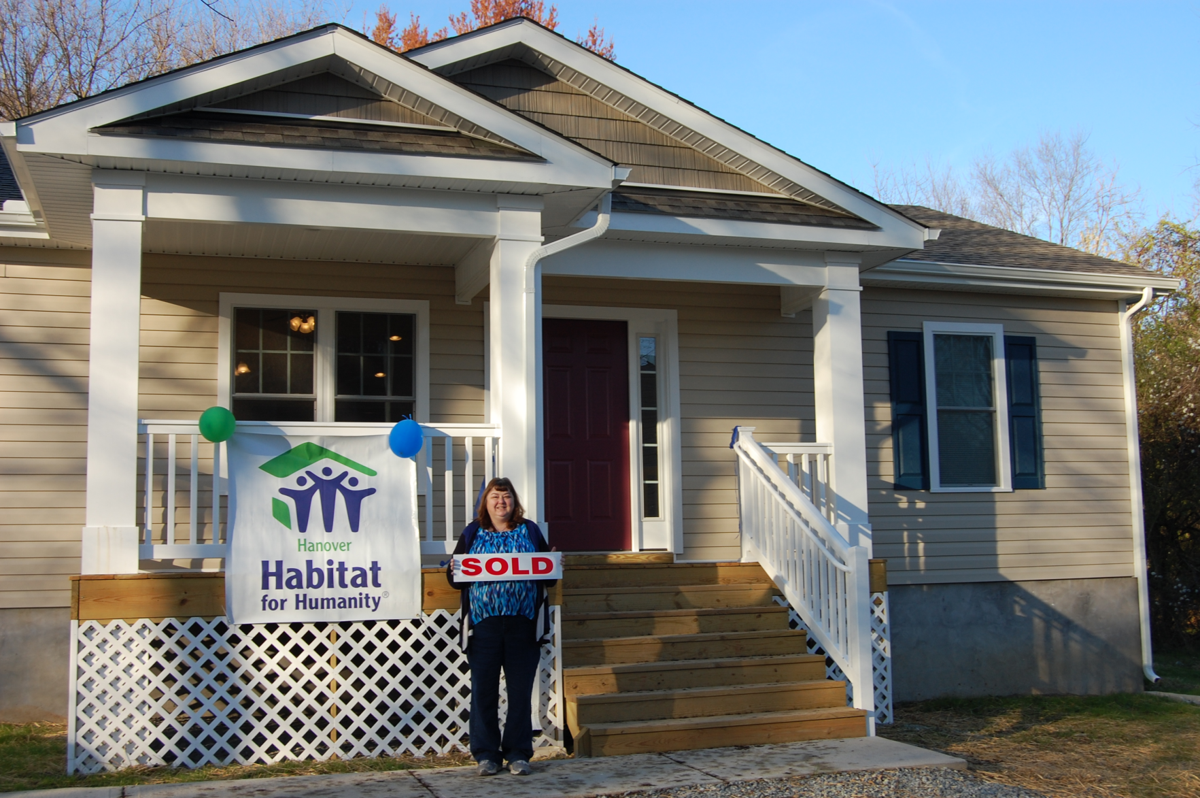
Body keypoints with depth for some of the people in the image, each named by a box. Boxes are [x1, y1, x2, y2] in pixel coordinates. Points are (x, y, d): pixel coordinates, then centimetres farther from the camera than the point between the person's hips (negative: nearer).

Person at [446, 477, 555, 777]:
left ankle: (518, 753, 14)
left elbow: (548, 576, 14)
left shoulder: (530, 531, 12)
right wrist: (455, 572, -12)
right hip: (483, 624, 0)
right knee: (484, 690, 2)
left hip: (523, 624, 0)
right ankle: (486, 754, 12)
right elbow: (455, 578, 10)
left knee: (520, 690, 4)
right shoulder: (472, 533, 11)